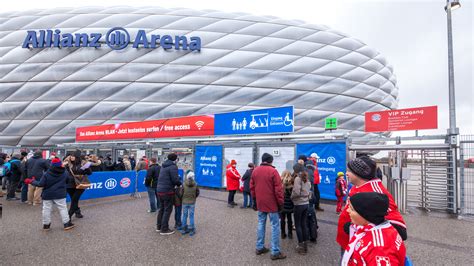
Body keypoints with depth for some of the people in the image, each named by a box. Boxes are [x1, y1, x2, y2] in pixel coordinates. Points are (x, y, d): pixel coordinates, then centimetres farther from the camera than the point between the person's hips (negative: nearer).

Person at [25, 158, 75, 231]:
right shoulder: (65, 173, -3)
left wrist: (32, 181, 5)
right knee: (63, 208, 4)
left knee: (46, 209, 11)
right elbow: (67, 180, 11)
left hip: (48, 195, 0)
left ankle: (46, 224, 18)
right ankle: (67, 223, 6)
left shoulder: (46, 174, -9)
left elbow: (41, 184, -10)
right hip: (60, 195, 0)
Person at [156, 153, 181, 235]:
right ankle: (164, 229, 5)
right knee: (167, 210, 0)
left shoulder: (164, 166, 15)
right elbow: (175, 180, -19)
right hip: (167, 191, -9)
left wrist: (177, 179, 12)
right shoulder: (173, 167, -14)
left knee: (162, 208, 19)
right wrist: (180, 183, 1)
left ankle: (159, 226, 29)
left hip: (159, 189, 9)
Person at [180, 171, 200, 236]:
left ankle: (184, 229, 19)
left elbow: (181, 193, -6)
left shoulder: (184, 184, -11)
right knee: (191, 216, 6)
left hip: (185, 202, 0)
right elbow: (197, 193, -1)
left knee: (184, 215, 12)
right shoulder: (195, 185, -9)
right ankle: (191, 230, 10)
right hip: (192, 203, 0)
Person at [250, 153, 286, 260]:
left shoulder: (255, 170, 5)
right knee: (275, 226, 3)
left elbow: (252, 187, 11)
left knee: (261, 224, 16)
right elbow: (278, 189, -14)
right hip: (271, 203, -6)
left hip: (260, 203, 6)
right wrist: (280, 203, -5)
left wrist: (255, 201, 20)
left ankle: (259, 247, 24)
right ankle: (275, 252, 7)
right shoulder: (273, 171, -13)